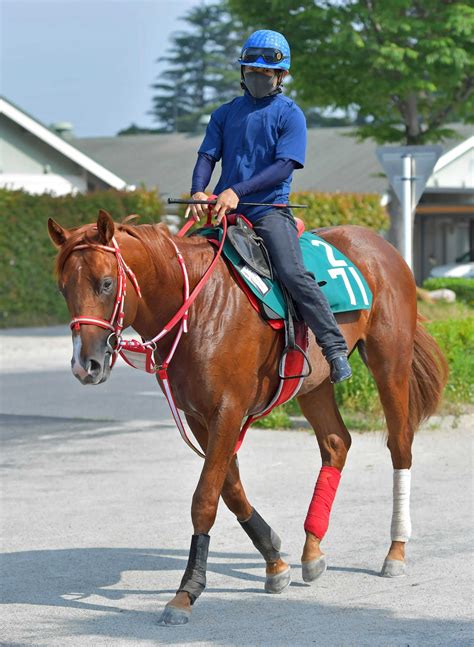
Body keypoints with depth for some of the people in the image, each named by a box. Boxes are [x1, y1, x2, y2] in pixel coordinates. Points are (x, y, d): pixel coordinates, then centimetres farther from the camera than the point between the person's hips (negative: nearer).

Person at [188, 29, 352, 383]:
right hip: (223, 212, 5)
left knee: (293, 273, -23)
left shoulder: (289, 114, 1)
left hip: (269, 209, -5)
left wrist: (238, 191, -21)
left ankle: (335, 348, -18)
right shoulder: (226, 113, 15)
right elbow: (208, 155, 7)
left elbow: (284, 165, -10)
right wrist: (198, 191, -15)